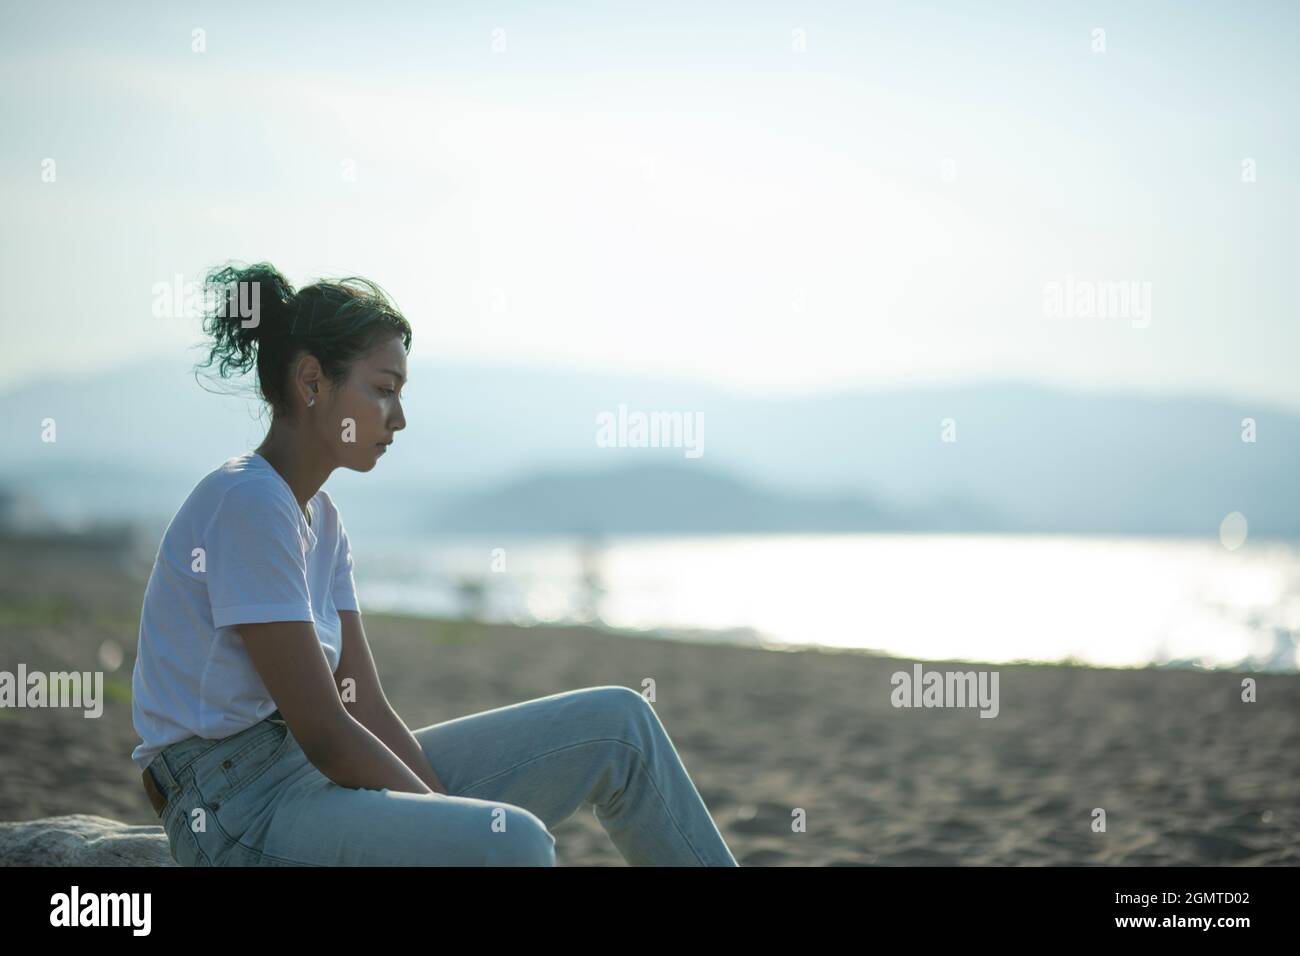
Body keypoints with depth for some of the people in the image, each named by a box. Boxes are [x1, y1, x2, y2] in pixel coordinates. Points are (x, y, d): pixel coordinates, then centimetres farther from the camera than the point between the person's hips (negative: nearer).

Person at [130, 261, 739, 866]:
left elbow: (367, 711, 8)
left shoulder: (320, 519, 14)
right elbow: (322, 732, -19)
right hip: (243, 822, -9)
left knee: (615, 725, 4)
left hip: (325, 777, 9)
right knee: (511, 844, -34)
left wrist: (455, 818, -4)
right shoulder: (248, 503, -16)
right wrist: (468, 836, -13)